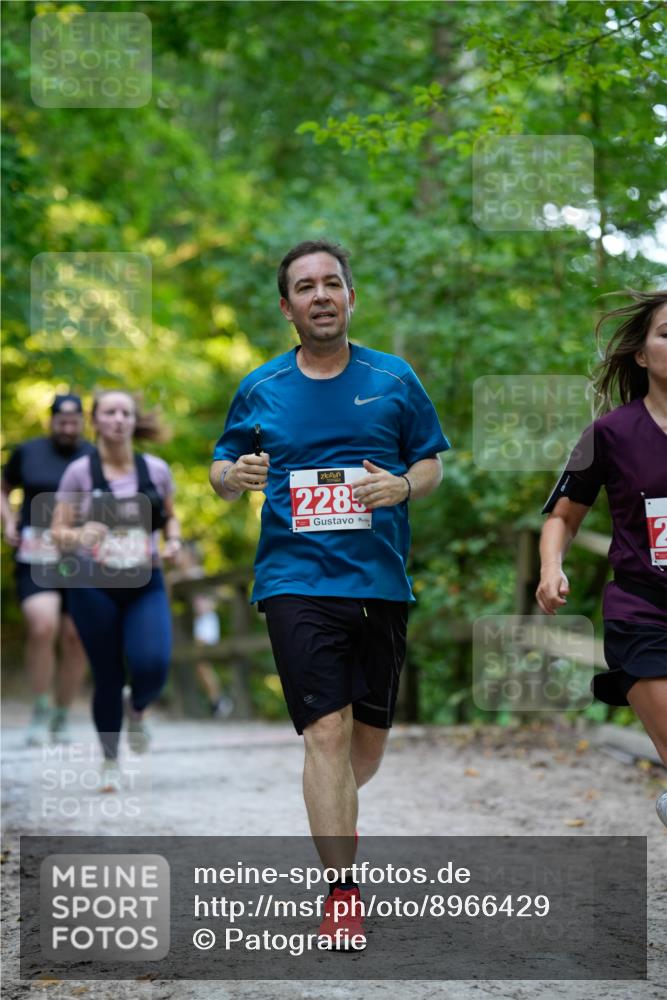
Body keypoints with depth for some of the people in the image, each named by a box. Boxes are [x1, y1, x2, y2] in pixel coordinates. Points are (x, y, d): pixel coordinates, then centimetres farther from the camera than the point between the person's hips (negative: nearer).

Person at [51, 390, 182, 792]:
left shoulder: (156, 470, 4)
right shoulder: (80, 472, -2)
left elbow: (170, 516, 19)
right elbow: (59, 531, -1)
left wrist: (174, 541, -1)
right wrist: (80, 536, -23)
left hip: (145, 582, 1)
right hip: (95, 585, -1)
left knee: (152, 665, -18)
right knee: (108, 676, 2)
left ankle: (137, 710, 19)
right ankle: (110, 762, 22)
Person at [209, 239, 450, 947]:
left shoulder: (394, 380, 6)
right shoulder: (259, 390, 6)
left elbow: (431, 463, 12)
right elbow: (222, 470, 14)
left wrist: (401, 486, -10)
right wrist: (233, 475, -10)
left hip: (380, 581, 2)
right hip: (296, 580, -2)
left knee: (368, 741, 10)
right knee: (326, 730, -13)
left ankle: (331, 813, 44)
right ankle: (342, 894, -7)